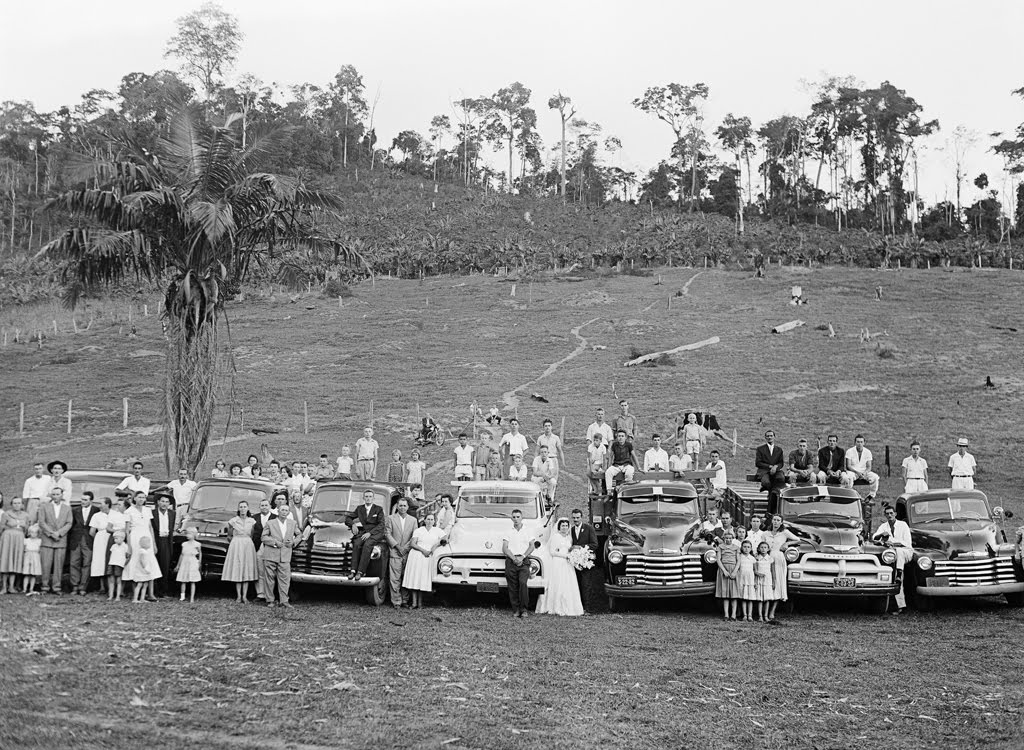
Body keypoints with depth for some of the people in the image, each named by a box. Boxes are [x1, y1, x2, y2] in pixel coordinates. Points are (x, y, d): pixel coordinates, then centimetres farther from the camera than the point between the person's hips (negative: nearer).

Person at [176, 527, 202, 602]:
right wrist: (178, 565, 16)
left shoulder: (196, 544, -4)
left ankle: (192, 598, 1)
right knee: (183, 581, 4)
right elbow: (181, 555, 14)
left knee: (192, 582, -1)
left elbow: (200, 553, 8)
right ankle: (182, 596, 13)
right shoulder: (184, 544, 7)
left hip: (193, 564, -3)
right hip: (184, 564, 4)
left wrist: (199, 563, 2)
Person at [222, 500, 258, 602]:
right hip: (236, 545, -1)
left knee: (247, 571, 0)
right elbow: (229, 534, 10)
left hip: (248, 546, 1)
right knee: (237, 571, -1)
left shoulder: (252, 521, 3)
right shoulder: (233, 520, 0)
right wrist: (237, 538, 5)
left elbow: (253, 535, 10)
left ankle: (245, 596, 3)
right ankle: (238, 596, 4)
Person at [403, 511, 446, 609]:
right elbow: (412, 544, 2)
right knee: (414, 578, -7)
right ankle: (414, 602, -6)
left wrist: (436, 545, -8)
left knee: (423, 579, -4)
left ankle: (420, 602, 1)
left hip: (427, 558, 0)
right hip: (416, 556, 0)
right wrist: (423, 550, -11)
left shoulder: (438, 531, 13)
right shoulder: (418, 531, 10)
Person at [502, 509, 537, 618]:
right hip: (511, 561, 2)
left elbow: (532, 546, 4)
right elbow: (504, 549, 6)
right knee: (513, 587, -3)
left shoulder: (527, 531, 13)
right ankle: (515, 610, 4)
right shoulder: (508, 532, 14)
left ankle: (523, 609, -13)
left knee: (523, 583, -20)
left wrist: (522, 557, -10)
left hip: (524, 561, -2)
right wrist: (514, 558, -10)